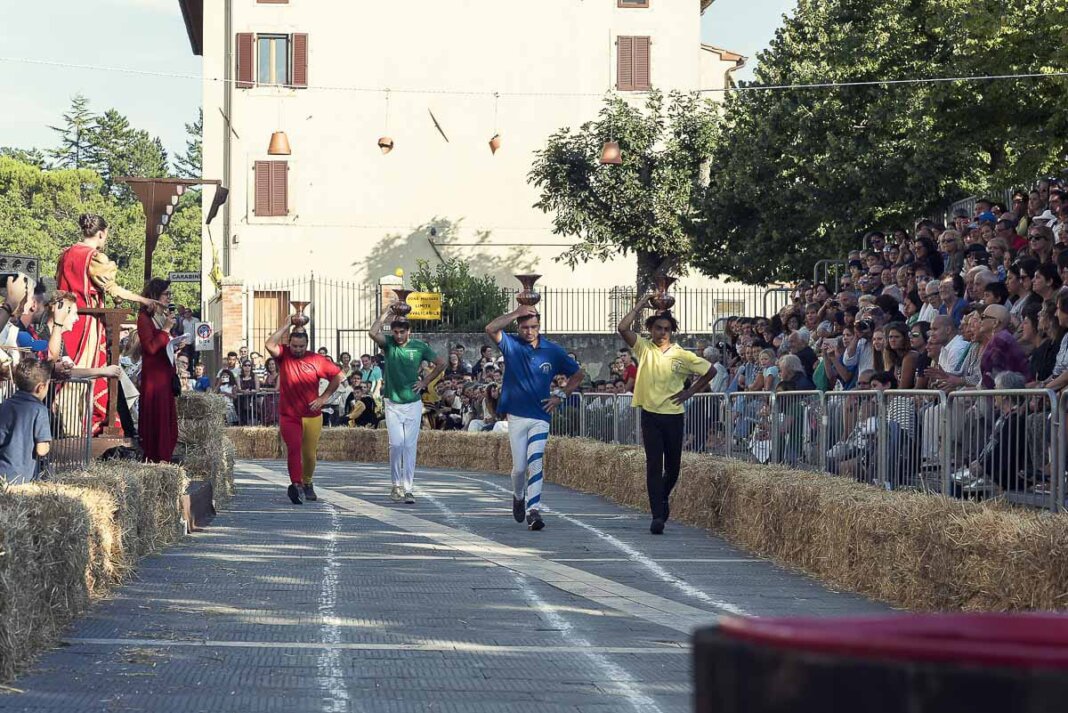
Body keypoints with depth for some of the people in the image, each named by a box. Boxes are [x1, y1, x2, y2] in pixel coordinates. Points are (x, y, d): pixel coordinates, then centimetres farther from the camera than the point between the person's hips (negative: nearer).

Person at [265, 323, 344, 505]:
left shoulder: (316, 360, -1)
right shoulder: (284, 355, -1)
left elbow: (338, 376, 5)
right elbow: (270, 345, -20)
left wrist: (324, 397, -1)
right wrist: (285, 326, -14)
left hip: (312, 416, 2)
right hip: (288, 416, -1)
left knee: (309, 453, 10)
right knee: (294, 449, -19)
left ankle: (307, 484, 31)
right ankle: (296, 484, -30)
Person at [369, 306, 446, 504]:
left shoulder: (419, 346, 0)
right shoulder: (388, 343, -2)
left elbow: (441, 364, 8)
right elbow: (373, 333, -22)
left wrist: (425, 382, 2)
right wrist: (385, 313, -13)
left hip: (413, 403, 1)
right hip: (392, 403, -1)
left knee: (410, 446, 0)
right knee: (396, 444, -7)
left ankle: (407, 488, 4)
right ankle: (396, 484, 10)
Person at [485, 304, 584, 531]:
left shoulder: (553, 351, 3)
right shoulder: (511, 345, 0)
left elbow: (578, 374, 15)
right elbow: (491, 329, -20)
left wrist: (561, 396, 6)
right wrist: (515, 313, -18)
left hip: (540, 416, 0)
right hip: (516, 416, 0)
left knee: (535, 463, -14)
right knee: (519, 467, 3)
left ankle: (534, 510, -18)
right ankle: (518, 497, 32)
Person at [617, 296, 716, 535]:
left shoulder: (682, 355, 0)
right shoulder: (644, 348, 1)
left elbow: (710, 371, 9)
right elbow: (623, 329, -13)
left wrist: (690, 391, 4)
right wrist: (640, 306, -8)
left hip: (673, 415, 1)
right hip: (650, 414, -1)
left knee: (673, 465, 11)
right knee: (654, 465, -7)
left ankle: (663, 497, 40)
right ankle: (657, 515, -9)